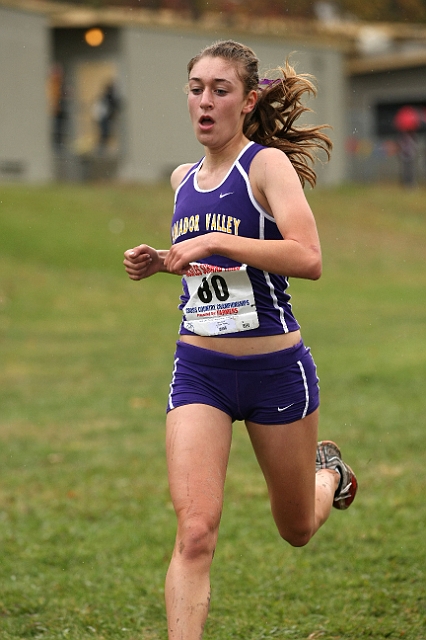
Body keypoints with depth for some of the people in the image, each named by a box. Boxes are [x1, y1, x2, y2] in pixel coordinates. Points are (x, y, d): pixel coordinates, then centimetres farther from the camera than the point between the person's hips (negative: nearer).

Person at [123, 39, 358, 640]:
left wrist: (213, 242, -28)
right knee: (195, 530, -15)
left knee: (297, 529, 18)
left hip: (276, 367, -4)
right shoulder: (183, 179, 9)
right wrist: (161, 262, 7)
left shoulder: (269, 163, -11)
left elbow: (307, 258, -26)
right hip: (198, 369, 4)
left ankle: (328, 470, 52)